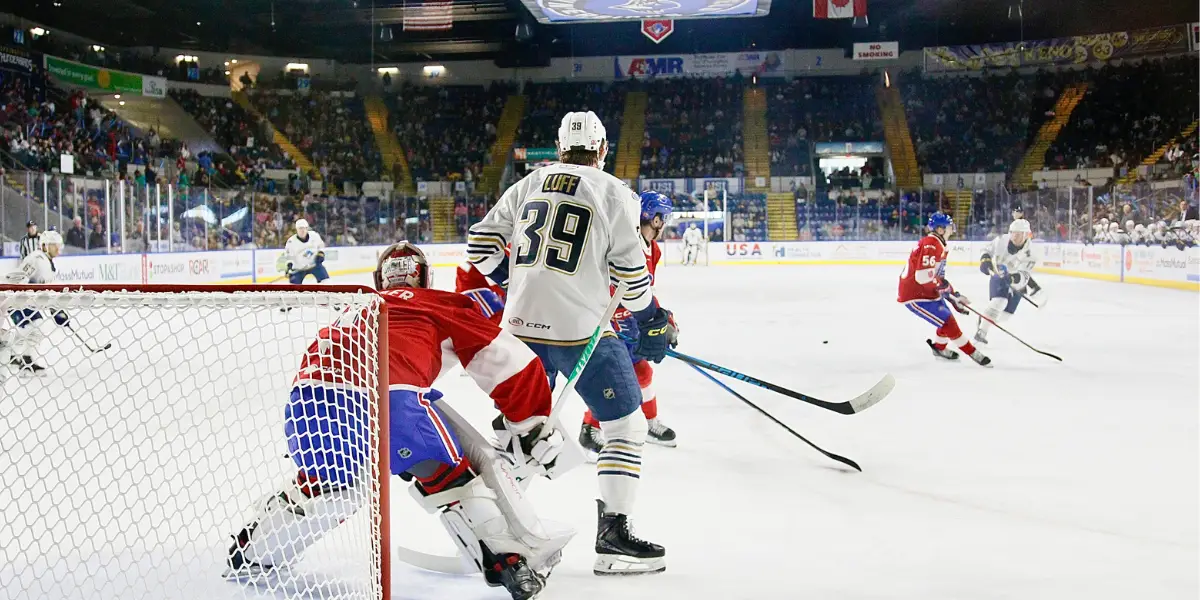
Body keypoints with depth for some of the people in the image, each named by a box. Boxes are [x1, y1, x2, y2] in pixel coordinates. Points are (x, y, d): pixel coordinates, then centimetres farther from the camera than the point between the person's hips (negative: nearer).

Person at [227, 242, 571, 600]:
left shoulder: (355, 310, 38)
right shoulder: (443, 305, 23)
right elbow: (507, 360, 18)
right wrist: (533, 425, 25)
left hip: (309, 395, 5)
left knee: (326, 484, 31)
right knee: (453, 476, 13)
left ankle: (250, 550, 43)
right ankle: (515, 562, 5)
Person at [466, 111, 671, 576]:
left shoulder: (529, 184, 12)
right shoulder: (613, 192, -3)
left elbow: (480, 242, 14)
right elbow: (630, 270, -6)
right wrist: (651, 322, 8)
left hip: (521, 324, 6)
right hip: (581, 329, -6)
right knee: (627, 427, 3)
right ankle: (613, 536, -2)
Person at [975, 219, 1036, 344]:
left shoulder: (1029, 253, -26)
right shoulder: (1001, 240, -19)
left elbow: (1024, 277, -32)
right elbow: (988, 251, 0)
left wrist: (1014, 278, -52)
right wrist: (985, 260, -21)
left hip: (1017, 284, 2)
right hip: (999, 276, -2)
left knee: (1005, 314, 2)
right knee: (999, 302, -28)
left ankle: (984, 319, 34)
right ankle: (981, 331, -23)